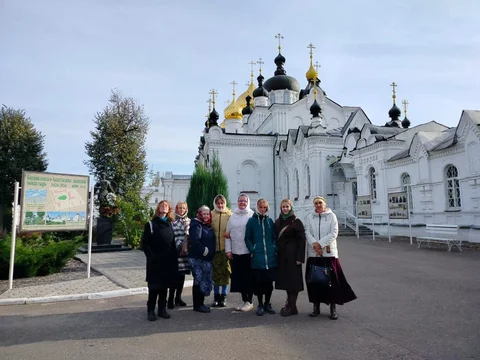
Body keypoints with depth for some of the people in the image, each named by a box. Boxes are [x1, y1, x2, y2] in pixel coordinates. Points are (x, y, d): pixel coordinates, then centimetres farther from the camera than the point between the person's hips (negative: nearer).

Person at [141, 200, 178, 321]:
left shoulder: (170, 224, 10)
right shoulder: (151, 224, -3)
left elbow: (173, 243, 10)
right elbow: (144, 243, -6)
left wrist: (174, 259, 3)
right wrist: (151, 257, -14)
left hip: (168, 262, 4)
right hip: (155, 262, -4)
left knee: (164, 286, 10)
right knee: (154, 287, 2)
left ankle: (162, 309, 21)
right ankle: (150, 310, 14)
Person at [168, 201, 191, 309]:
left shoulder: (189, 221, 12)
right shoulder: (172, 220, -1)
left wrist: (186, 246, -1)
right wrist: (180, 246, -10)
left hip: (186, 251, 4)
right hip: (175, 251, -4)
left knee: (182, 275, 9)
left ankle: (178, 298, 20)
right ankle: (170, 299, 0)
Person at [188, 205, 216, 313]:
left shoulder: (208, 225, 15)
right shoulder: (196, 225, -11)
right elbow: (194, 241, -24)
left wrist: (210, 253, 9)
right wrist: (204, 251, -19)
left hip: (206, 258, 9)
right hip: (198, 258, -9)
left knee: (204, 280, 12)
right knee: (199, 280, -4)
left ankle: (200, 303, 22)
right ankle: (197, 305, 5)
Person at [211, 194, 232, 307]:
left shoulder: (229, 215, 1)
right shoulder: (211, 215, 4)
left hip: (226, 248, -1)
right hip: (214, 247, 1)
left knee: (225, 271, 5)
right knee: (215, 271, 7)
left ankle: (223, 295, 20)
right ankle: (216, 296, 22)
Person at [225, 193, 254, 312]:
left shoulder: (252, 216, -3)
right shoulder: (233, 216, 10)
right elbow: (228, 234, 10)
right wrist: (228, 250, 5)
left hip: (249, 251, -4)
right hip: (236, 252, 4)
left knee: (249, 277, 4)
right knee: (239, 277, 9)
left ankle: (249, 301, 16)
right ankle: (244, 300, 23)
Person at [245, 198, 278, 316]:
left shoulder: (270, 221, 9)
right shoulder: (251, 221, 2)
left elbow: (274, 237, 13)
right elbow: (247, 238, 2)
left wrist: (274, 248, -1)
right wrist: (252, 250, -8)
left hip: (271, 257, 2)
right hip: (257, 258, -2)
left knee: (269, 281, 8)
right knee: (258, 282, 4)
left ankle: (267, 304, 24)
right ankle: (260, 305, 19)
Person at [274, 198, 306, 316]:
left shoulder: (296, 222, -6)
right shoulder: (278, 222, 11)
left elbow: (301, 240, -9)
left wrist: (300, 257, -15)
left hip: (292, 255, -6)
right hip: (281, 254, 6)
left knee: (293, 279, -2)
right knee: (285, 278, 10)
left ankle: (292, 306, 4)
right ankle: (290, 302, 23)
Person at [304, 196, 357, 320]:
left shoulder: (331, 216, 2)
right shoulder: (309, 217, 8)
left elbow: (334, 233, -7)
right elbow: (307, 232, 0)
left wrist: (320, 244, -15)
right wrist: (314, 244, -18)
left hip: (329, 253, -2)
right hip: (313, 253, 2)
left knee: (332, 280, -1)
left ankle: (333, 308, 10)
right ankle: (316, 307, 20)